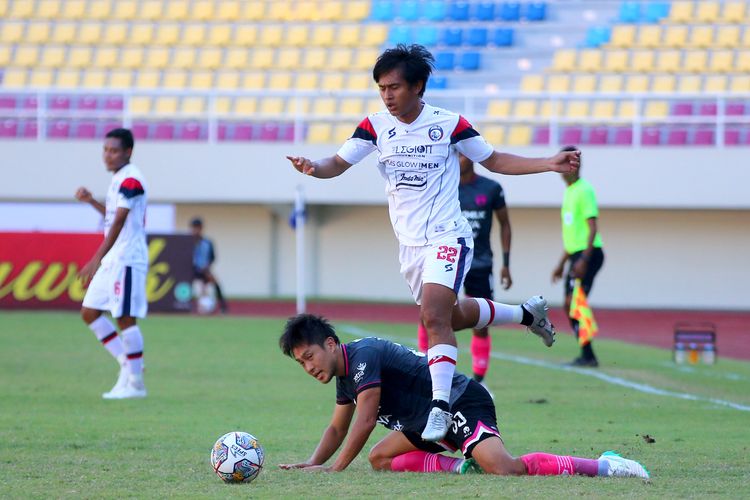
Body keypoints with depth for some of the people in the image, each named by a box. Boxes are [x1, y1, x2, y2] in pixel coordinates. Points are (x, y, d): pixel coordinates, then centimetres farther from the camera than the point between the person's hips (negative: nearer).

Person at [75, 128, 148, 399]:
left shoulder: (130, 180, -15)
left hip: (127, 259, -10)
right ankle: (126, 363, 14)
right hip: (113, 260, 10)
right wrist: (92, 201, 17)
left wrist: (96, 260, -24)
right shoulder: (118, 179, 16)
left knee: (125, 318, -7)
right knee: (89, 312, 10)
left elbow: (118, 223, -21)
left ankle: (135, 383, 0)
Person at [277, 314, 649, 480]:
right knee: (380, 458, 10)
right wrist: (313, 463, 9)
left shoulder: (363, 356, -16)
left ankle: (602, 467, -23)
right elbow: (338, 429, 25)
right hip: (433, 422, 11)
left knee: (504, 469, -28)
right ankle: (462, 466, 0)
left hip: (462, 403, -11)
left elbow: (365, 422, -20)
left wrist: (335, 469, -16)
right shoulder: (343, 375, 15)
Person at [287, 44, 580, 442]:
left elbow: (494, 160, 3)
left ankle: (440, 406, -24)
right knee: (452, 317, 19)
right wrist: (313, 168, -28)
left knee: (435, 317, -23)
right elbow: (339, 163, -4)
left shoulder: (448, 124, -9)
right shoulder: (376, 126, 0)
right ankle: (527, 313, 44)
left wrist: (550, 164, -7)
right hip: (409, 244, 6)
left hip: (446, 237, -6)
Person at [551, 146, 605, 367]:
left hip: (588, 253, -10)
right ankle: (586, 355, 12)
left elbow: (593, 228, -17)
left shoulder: (584, 190, -10)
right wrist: (562, 264, 26)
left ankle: (588, 355, -15)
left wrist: (584, 259, -25)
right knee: (569, 306, 8)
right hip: (575, 254, 10)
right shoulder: (568, 192, 19)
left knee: (574, 302, -15)